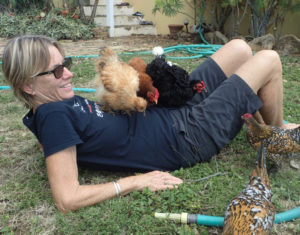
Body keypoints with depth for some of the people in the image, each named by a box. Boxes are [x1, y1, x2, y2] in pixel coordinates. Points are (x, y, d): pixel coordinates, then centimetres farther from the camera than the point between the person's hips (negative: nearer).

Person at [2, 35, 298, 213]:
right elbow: (66, 199, -31)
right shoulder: (53, 115, -26)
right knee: (268, 60, 0)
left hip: (173, 111, 9)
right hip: (190, 138, -9)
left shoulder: (61, 103, 0)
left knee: (240, 48, 13)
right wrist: (137, 181, -28)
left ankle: (260, 123, 31)